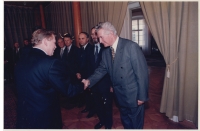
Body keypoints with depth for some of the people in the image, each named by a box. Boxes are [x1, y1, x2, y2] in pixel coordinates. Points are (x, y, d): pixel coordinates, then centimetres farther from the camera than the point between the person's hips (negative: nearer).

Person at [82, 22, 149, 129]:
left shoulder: (131, 46, -19)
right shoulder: (106, 52, 2)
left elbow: (142, 71, -18)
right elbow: (101, 70, 3)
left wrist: (142, 96, -16)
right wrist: (89, 81, -15)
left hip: (133, 95, -5)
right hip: (120, 96, 6)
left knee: (136, 125, 15)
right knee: (125, 123, 25)